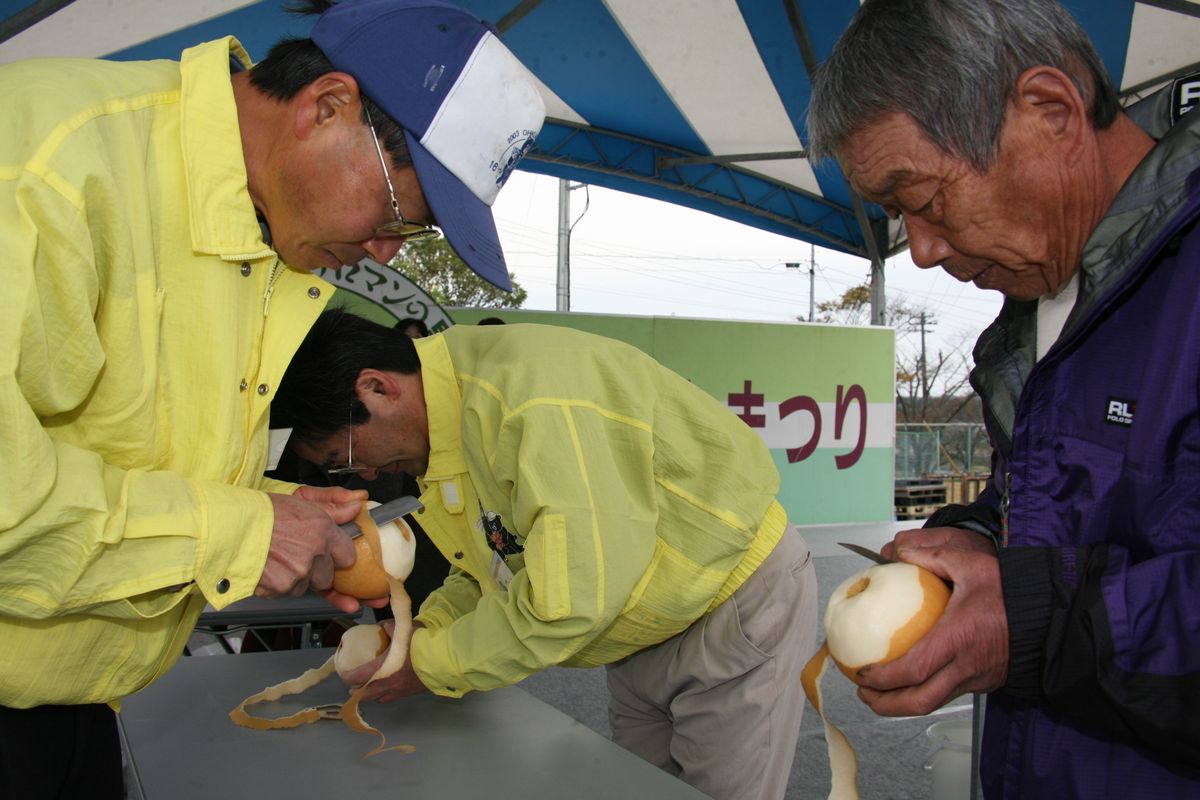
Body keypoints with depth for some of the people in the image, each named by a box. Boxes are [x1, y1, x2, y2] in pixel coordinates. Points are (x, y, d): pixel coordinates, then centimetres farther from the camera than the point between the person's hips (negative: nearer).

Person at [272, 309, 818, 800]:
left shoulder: (525, 392, -33)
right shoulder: (449, 418, -2)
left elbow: (575, 594, -34)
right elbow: (499, 553, 10)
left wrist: (430, 665, -21)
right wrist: (429, 626, -7)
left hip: (738, 601, -8)